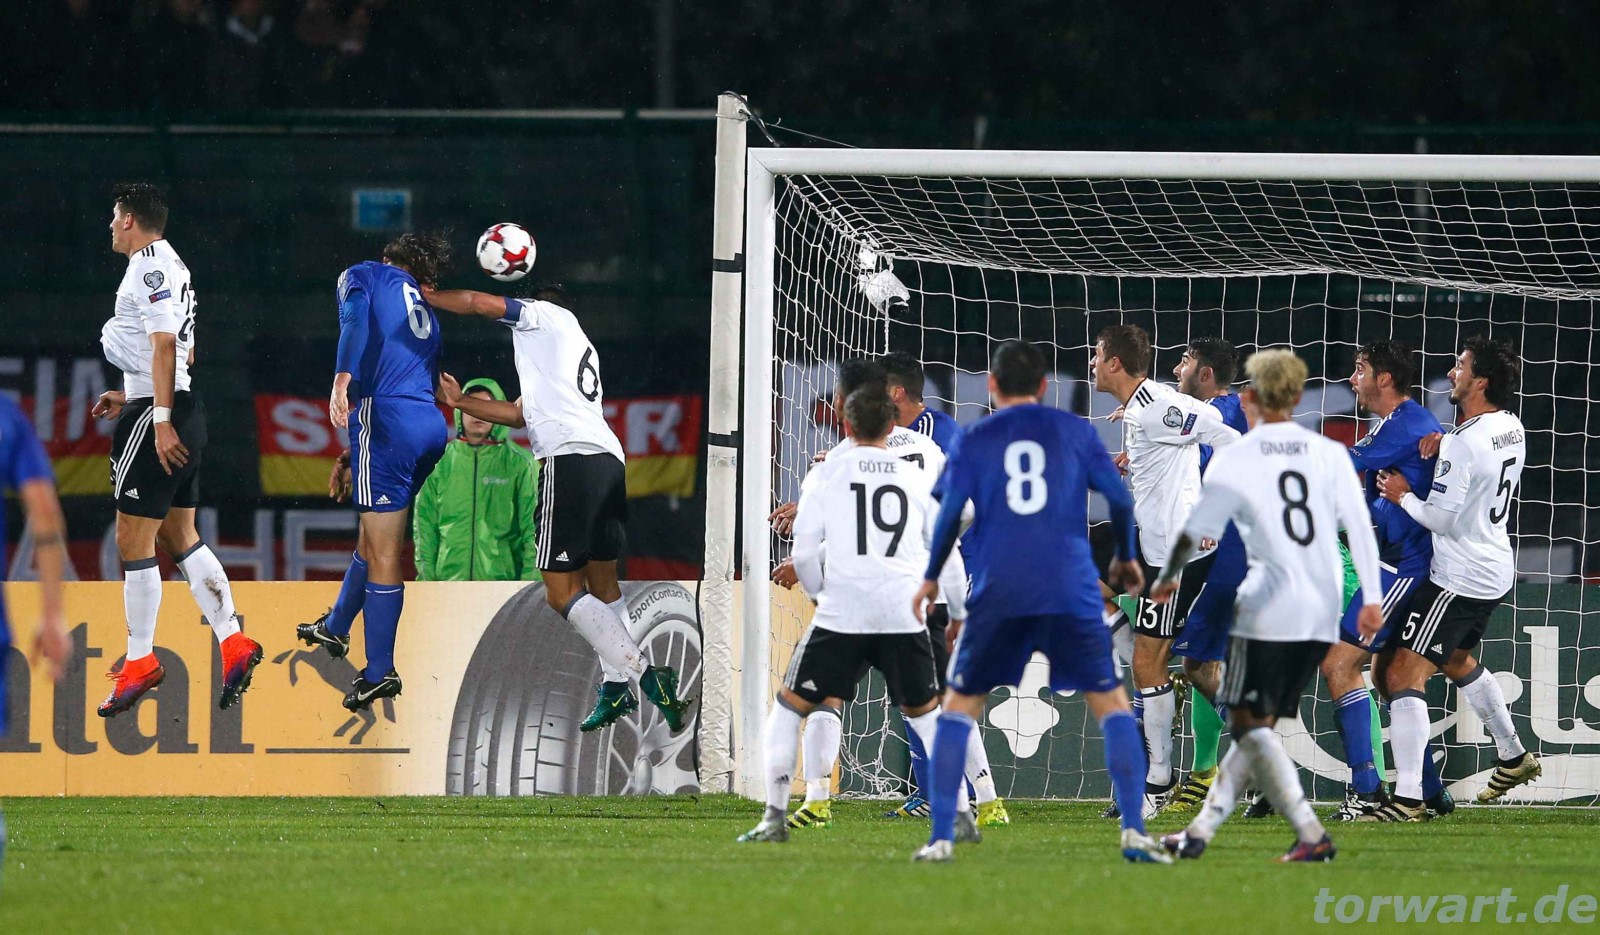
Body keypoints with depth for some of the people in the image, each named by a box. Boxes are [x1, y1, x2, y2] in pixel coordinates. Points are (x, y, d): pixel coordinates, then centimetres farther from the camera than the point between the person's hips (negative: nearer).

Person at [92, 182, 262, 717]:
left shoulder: (149, 268, -12)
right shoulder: (172, 266, 19)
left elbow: (165, 345, -20)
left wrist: (160, 420, -24)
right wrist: (130, 398, 26)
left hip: (156, 416, -10)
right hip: (183, 411, 10)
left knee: (133, 542, -5)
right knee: (180, 538, 12)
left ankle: (140, 662, 0)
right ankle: (233, 643, 7)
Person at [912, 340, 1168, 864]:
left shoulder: (975, 440, 9)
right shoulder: (1073, 431, 10)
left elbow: (950, 512, 0)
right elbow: (1119, 498, 6)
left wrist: (932, 579, 13)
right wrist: (1126, 559, 22)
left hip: (998, 594, 0)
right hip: (1071, 592, 0)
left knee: (959, 705, 12)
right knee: (1111, 703, 8)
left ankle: (941, 837, 3)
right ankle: (1134, 832, -6)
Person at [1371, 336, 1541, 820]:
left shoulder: (1463, 444, -24)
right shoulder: (1512, 429, 4)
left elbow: (1440, 518, -23)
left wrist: (1403, 496, -5)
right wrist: (1439, 445, 3)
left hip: (1460, 578, -10)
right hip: (1495, 567, 10)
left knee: (1403, 675, -11)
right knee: (1458, 661, 33)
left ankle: (1407, 797, -17)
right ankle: (1514, 757, 44)